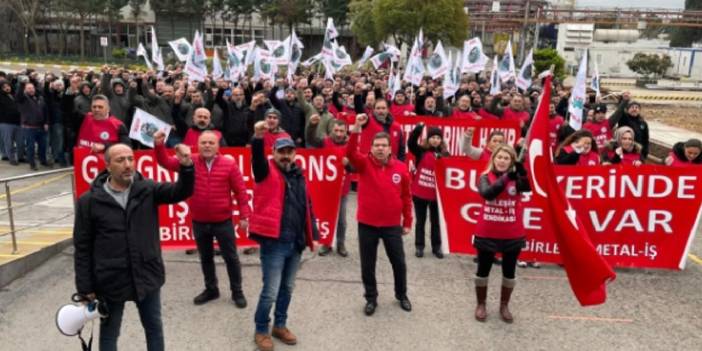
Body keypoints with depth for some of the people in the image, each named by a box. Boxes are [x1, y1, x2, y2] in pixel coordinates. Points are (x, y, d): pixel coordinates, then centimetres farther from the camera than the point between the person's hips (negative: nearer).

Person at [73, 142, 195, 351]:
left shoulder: (148, 189, -3)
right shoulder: (89, 201, -8)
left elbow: (181, 192, -14)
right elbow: (82, 247, -5)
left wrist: (186, 166, -34)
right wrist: (85, 287, -5)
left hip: (147, 276, 2)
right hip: (110, 281, -2)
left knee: (154, 328, 18)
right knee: (109, 333, 17)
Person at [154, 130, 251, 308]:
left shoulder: (229, 164, -8)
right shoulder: (190, 161, -1)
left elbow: (240, 191, -6)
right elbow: (167, 162, -2)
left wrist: (244, 215, -8)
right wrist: (159, 145, -21)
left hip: (223, 221, -3)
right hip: (199, 222, 3)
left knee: (231, 257, 8)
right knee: (205, 257, 18)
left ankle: (237, 292, 23)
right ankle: (211, 289, 36)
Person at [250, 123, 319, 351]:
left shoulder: (299, 176, 13)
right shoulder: (267, 171, -2)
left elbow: (307, 207, 17)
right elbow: (257, 158, -24)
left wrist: (312, 235, 16)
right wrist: (258, 138, -43)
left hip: (296, 242, 6)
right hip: (274, 242, -6)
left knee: (287, 288, 17)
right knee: (271, 290, -1)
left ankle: (280, 325, 34)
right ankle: (261, 331, 18)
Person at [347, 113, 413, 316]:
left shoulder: (401, 168, -3)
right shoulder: (364, 163, -5)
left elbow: (406, 197, 4)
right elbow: (350, 152, -25)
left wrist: (407, 222, 7)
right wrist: (357, 127, -37)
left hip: (392, 225, 1)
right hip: (367, 224, -1)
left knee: (398, 262, 14)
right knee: (367, 264, 10)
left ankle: (402, 295, 36)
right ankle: (371, 298, 29)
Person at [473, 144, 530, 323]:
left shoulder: (516, 178, -4)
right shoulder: (486, 177, -6)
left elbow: (527, 188, -26)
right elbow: (487, 193, -26)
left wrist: (522, 173, -46)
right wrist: (506, 177, -37)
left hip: (512, 235, 1)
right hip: (487, 234, -1)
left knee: (509, 271, 14)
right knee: (483, 270, 13)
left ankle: (504, 306, 33)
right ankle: (481, 305, 32)